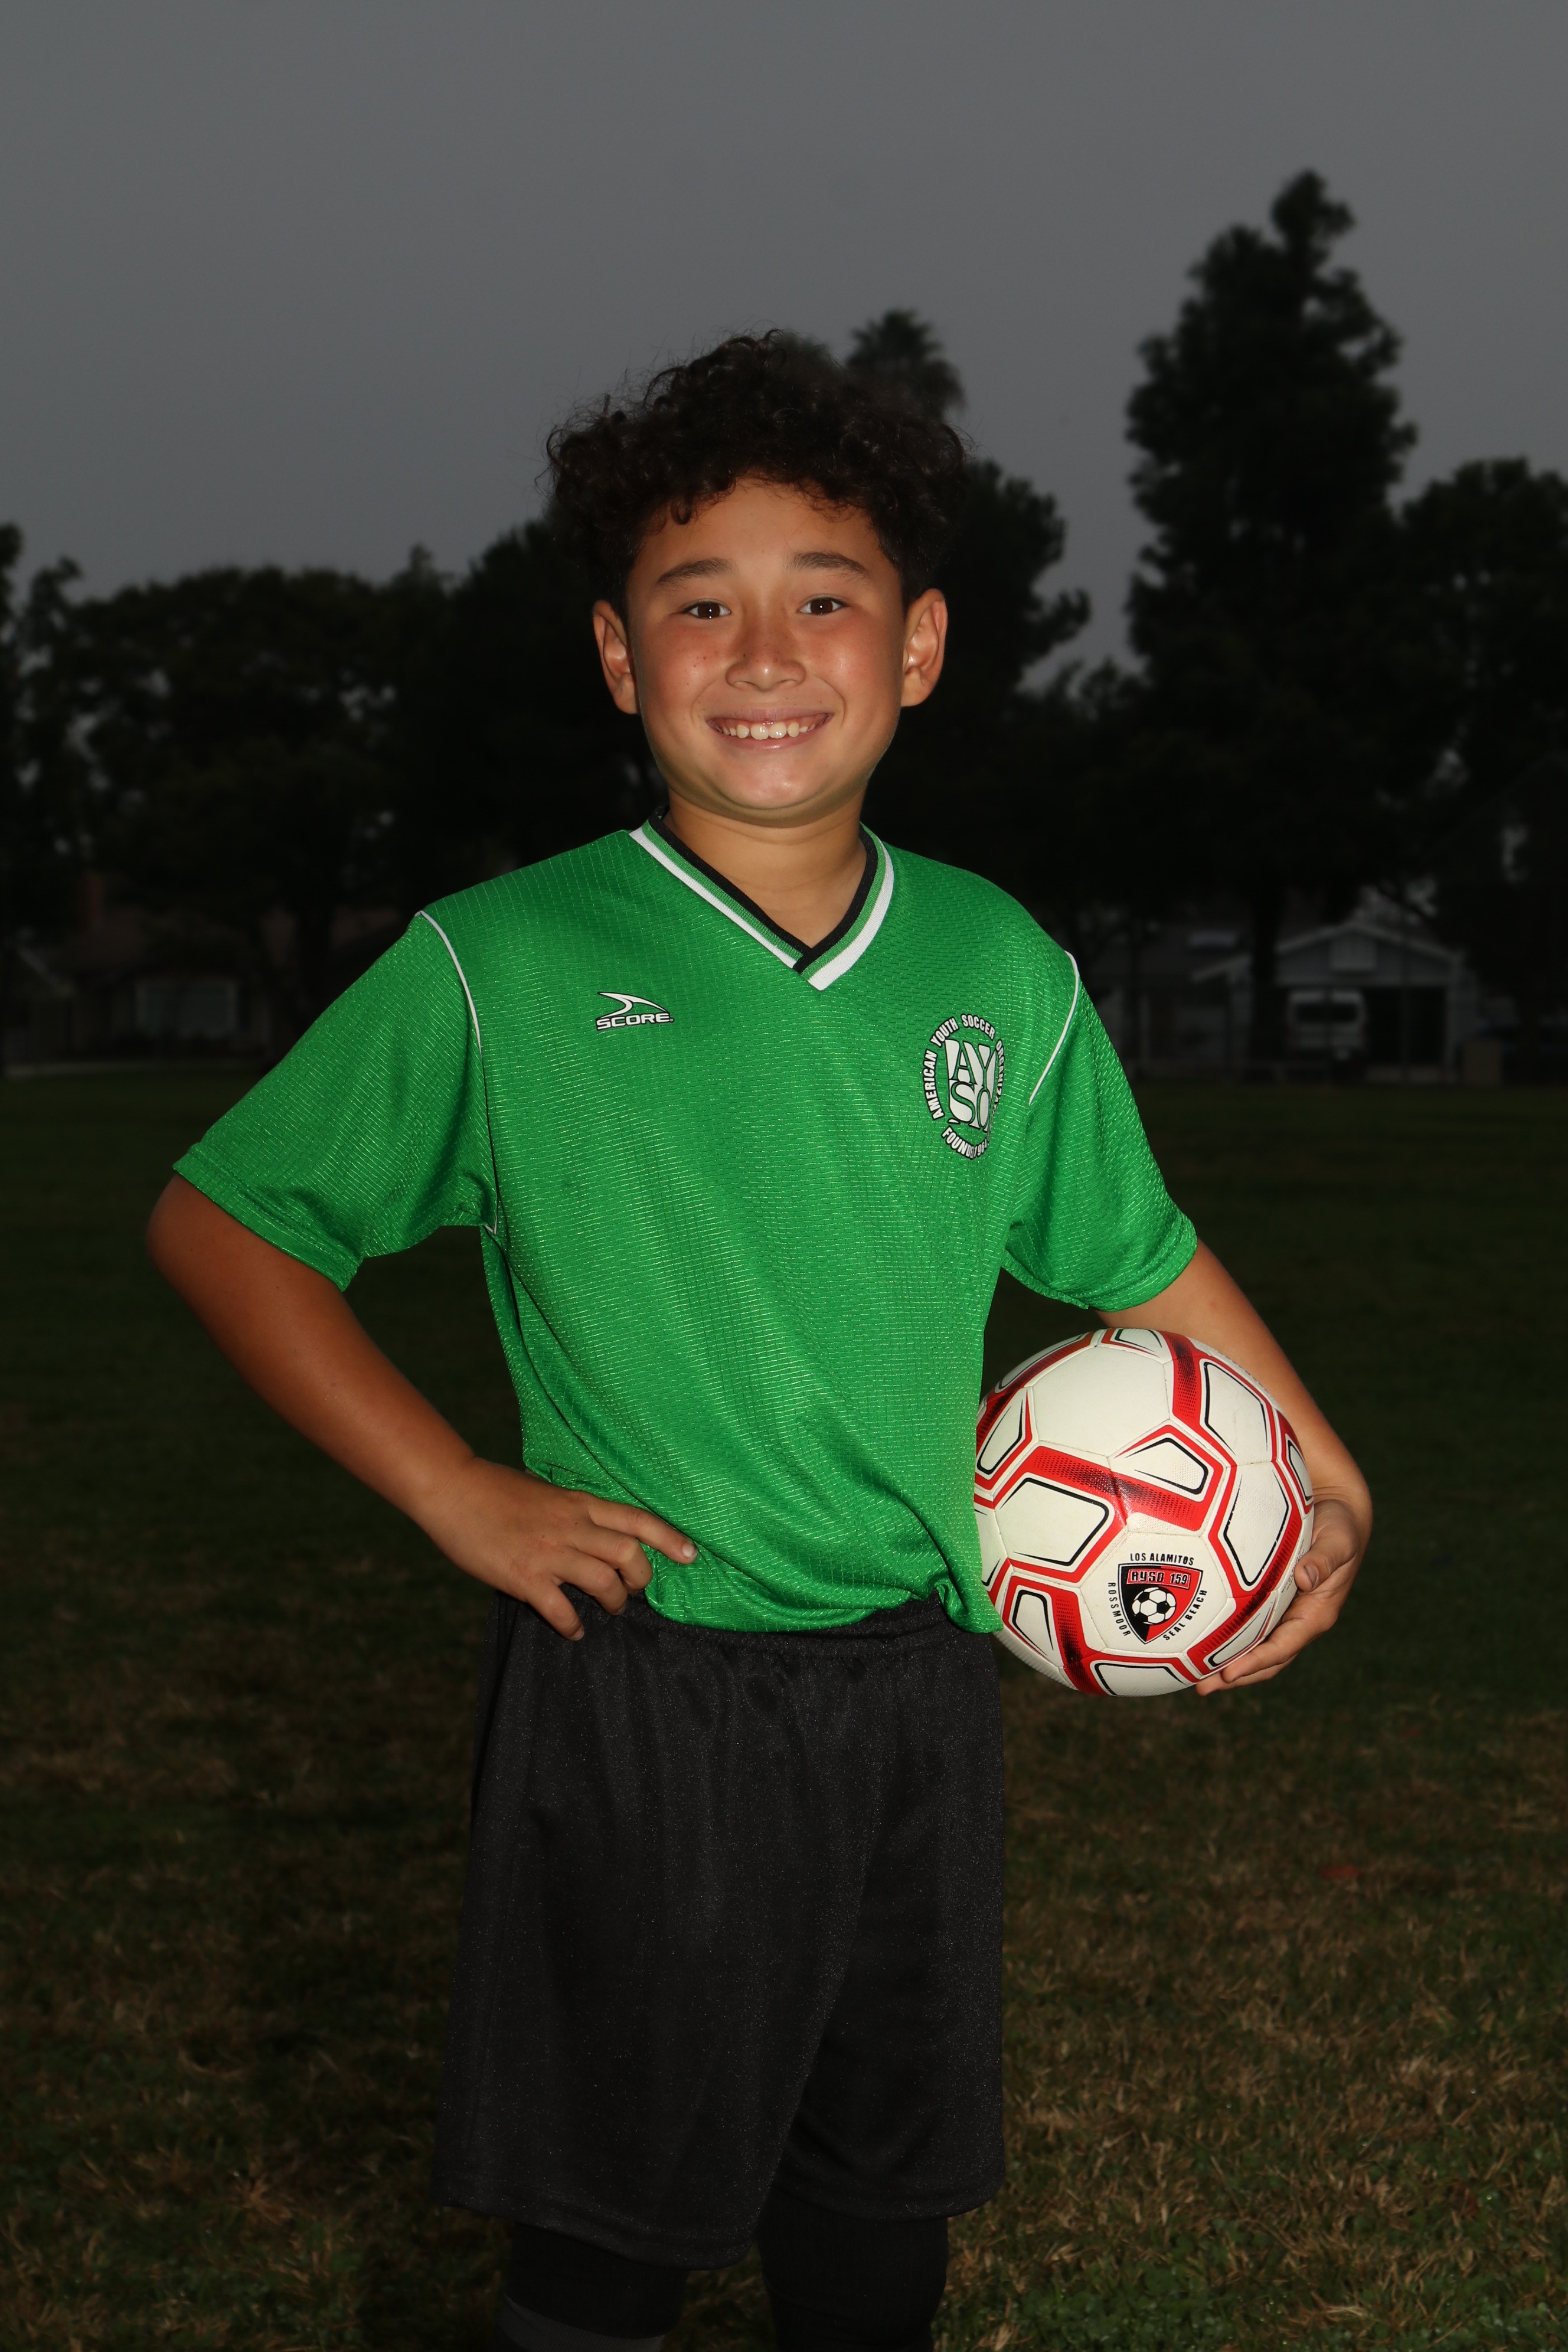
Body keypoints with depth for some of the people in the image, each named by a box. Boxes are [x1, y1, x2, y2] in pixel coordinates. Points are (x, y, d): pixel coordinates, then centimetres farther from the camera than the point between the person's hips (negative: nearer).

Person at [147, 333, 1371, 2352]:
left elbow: (1140, 1258, 17)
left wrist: (1326, 1482, 16)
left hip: (920, 1684, 4)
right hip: (637, 1688, -4)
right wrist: (454, 1494, -9)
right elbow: (220, 1221, -2)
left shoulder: (1000, 969, 4)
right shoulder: (501, 968, -8)